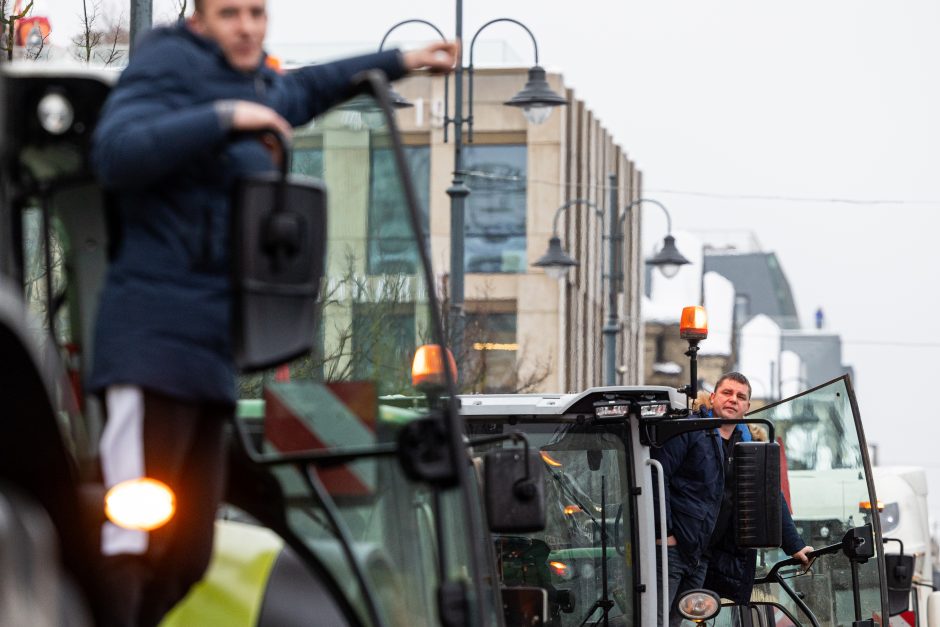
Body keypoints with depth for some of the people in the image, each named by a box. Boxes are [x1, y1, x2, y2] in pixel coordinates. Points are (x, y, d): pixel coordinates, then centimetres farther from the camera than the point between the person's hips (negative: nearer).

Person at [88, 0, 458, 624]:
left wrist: (399, 62, 50)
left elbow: (300, 91, 47)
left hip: (211, 355, 9)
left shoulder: (256, 85, 23)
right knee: (129, 538, -18)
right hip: (157, 338, -9)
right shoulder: (168, 71, -3)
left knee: (187, 559, 4)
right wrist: (223, 117, -24)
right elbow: (117, 153, -21)